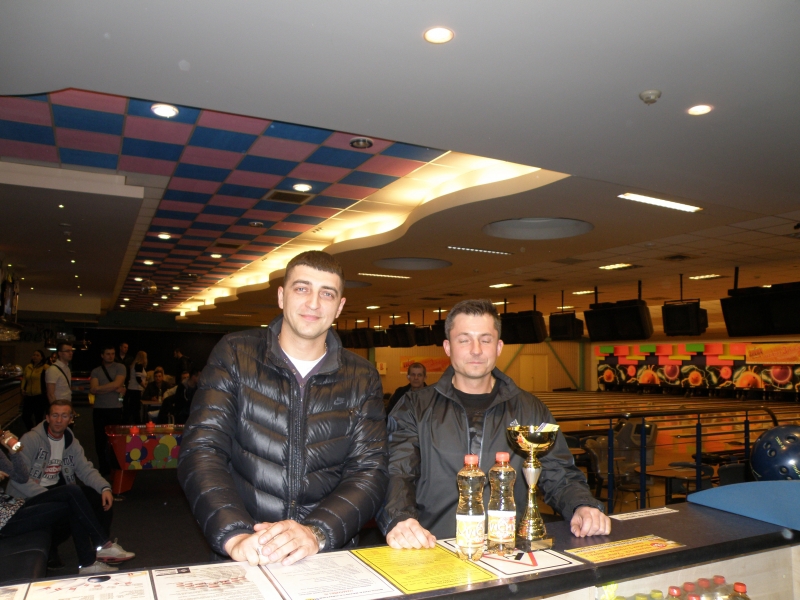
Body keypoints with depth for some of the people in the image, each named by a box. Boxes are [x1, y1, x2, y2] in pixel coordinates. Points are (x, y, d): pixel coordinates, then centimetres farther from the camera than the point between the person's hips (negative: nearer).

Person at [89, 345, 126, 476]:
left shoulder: (120, 367, 2)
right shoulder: (96, 371, 8)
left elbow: (117, 384, -11)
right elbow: (93, 390, -6)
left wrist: (99, 388, -4)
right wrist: (115, 389, -11)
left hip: (115, 409, -3)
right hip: (99, 410, 3)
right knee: (100, 440, 7)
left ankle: (116, 468, 11)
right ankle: (104, 469, 17)